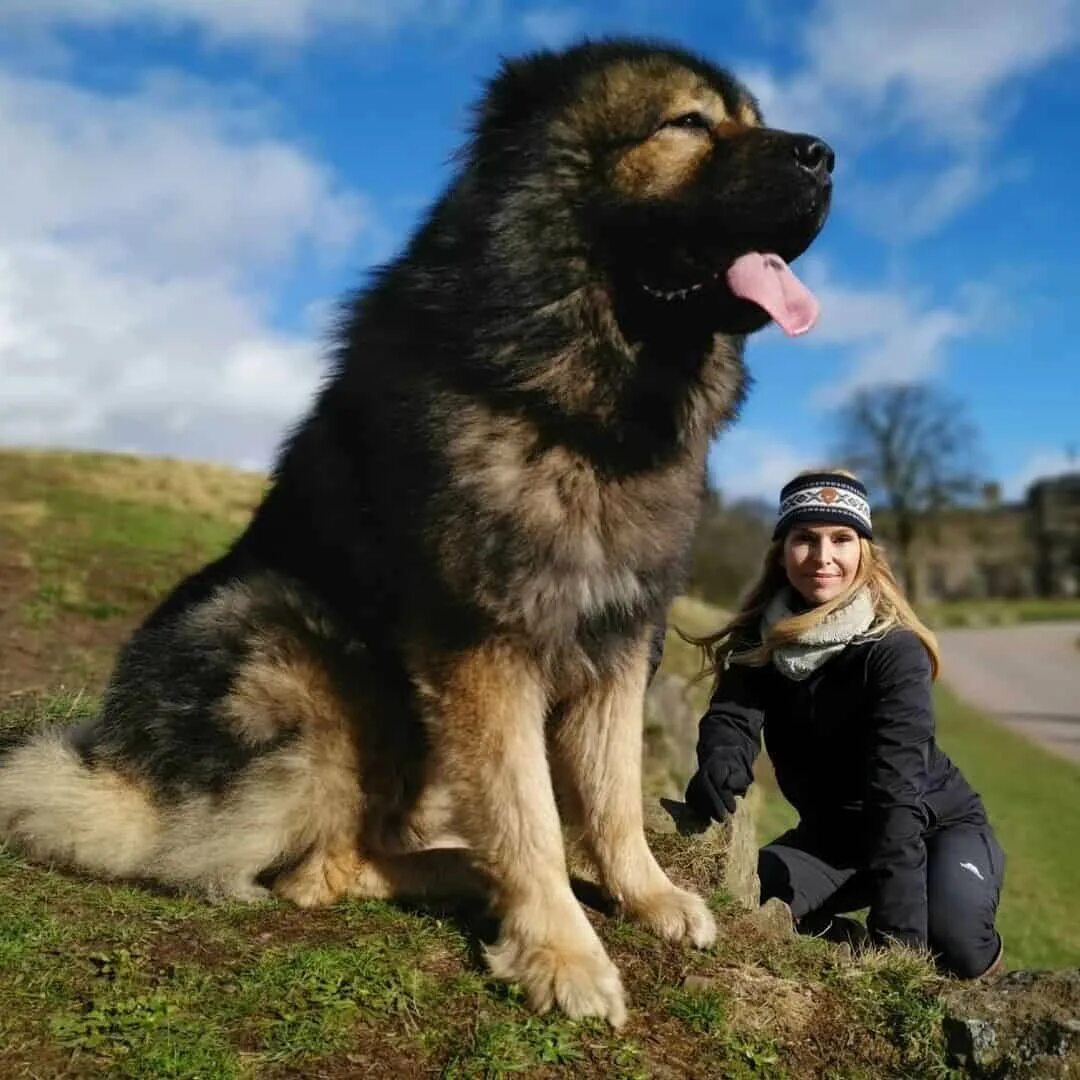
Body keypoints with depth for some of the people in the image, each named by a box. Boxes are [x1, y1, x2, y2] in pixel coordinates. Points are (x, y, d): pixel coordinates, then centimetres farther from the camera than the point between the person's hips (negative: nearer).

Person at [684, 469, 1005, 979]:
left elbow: (895, 788, -33)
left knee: (952, 936, -33)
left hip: (935, 826, -3)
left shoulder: (894, 649, -24)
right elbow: (732, 717, -25)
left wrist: (897, 930, -41)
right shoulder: (760, 639, -10)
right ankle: (861, 950, 2)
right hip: (831, 832, 4)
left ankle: (980, 983, 4)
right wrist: (717, 774, -50)